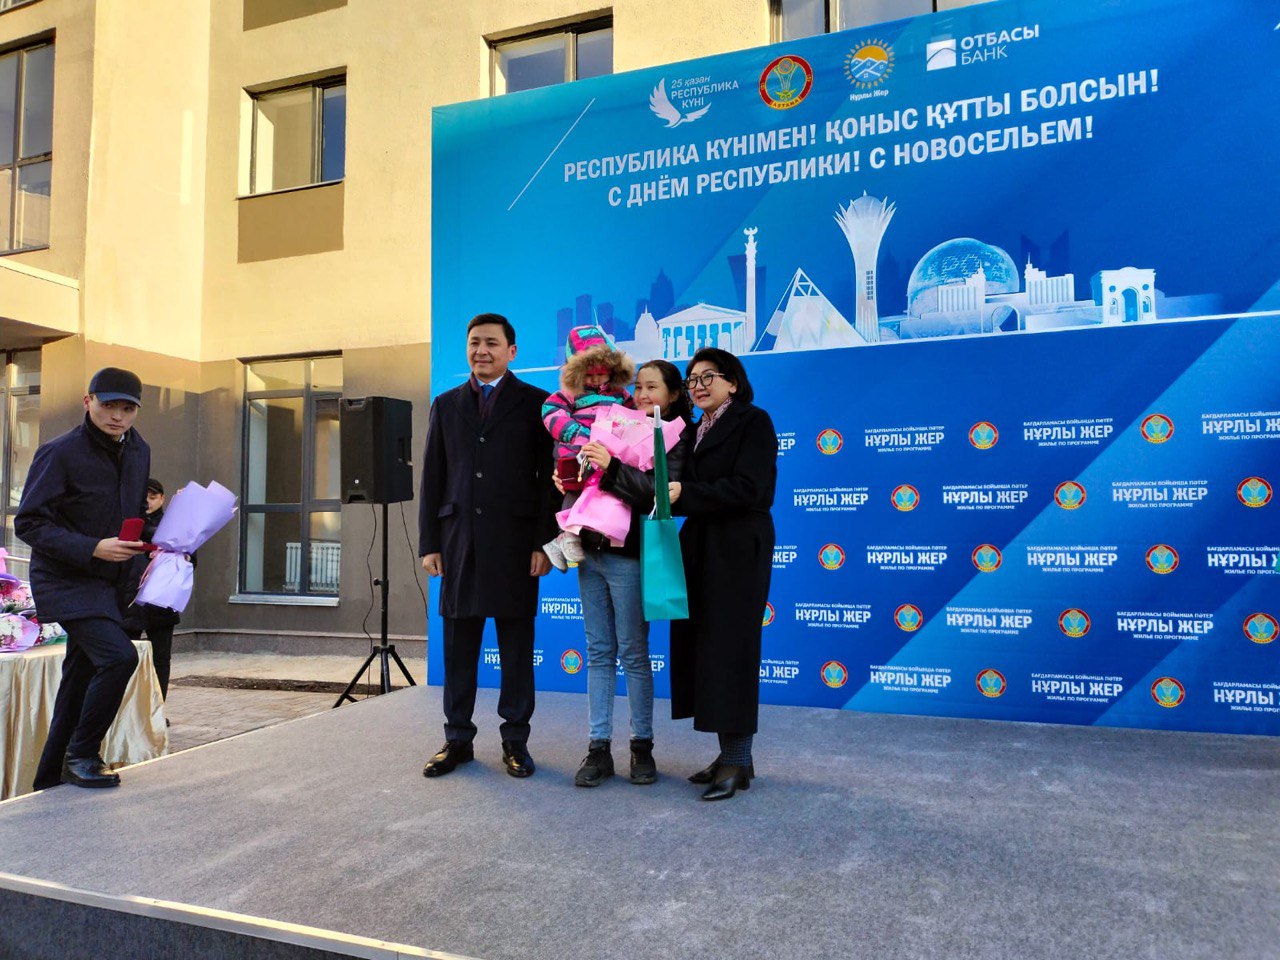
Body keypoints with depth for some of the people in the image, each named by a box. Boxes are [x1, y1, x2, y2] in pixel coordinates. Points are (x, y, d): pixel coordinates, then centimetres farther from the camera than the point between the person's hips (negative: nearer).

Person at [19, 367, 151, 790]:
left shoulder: (139, 451, 8)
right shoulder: (60, 452, -12)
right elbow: (28, 522, -14)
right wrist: (93, 548, -23)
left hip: (108, 582, 7)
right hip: (67, 581, -7)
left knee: (79, 684, 13)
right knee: (119, 656, -24)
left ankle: (50, 781, 27)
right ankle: (81, 755, -3)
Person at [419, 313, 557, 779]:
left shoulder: (536, 403, 3)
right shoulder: (446, 405, 13)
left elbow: (549, 478, -1)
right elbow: (432, 479, 11)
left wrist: (544, 542, -9)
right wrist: (429, 543, 5)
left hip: (515, 543, -3)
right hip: (459, 541, 3)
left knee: (516, 647, 5)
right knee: (458, 645, 9)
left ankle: (515, 740, 17)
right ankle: (457, 738, 21)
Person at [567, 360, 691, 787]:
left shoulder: (676, 439, -3)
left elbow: (661, 492, -18)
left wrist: (612, 467, -24)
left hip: (628, 556, -6)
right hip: (590, 551, 6)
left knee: (633, 654, 2)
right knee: (598, 652, 8)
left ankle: (642, 747, 15)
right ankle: (599, 749, 15)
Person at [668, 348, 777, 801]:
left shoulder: (753, 422, -4)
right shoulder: (694, 432, 18)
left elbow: (747, 489, -17)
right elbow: (684, 490, 10)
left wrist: (685, 494, -19)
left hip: (737, 553, -7)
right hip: (699, 551, 7)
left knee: (729, 649, -4)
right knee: (701, 649, 7)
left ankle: (738, 761, 7)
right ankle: (730, 755, 18)